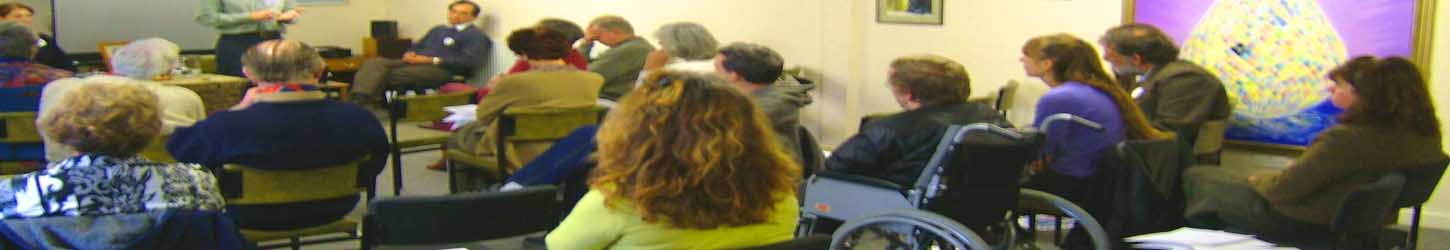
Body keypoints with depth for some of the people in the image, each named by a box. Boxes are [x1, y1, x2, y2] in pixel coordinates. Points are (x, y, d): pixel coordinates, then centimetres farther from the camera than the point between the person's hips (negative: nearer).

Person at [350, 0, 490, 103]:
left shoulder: (476, 36, 1)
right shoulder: (438, 30, 28)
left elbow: (469, 61, -13)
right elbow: (417, 46, 31)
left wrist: (431, 60, -15)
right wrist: (410, 54, 3)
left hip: (442, 70, -7)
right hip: (414, 63, 7)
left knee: (394, 74, -33)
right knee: (374, 63, -20)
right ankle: (360, 101, -42)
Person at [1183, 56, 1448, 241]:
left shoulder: (1346, 138, -32)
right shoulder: (1424, 133, -7)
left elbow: (1283, 189, -25)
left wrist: (1257, 180, -2)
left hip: (1301, 223, -8)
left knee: (1196, 176, 12)